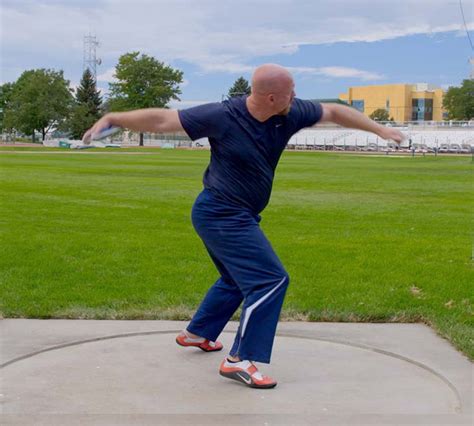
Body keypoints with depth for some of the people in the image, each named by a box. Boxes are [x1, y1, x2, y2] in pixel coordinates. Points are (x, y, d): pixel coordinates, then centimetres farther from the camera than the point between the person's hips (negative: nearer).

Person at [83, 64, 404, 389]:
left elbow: (334, 112, 9)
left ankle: (196, 334, 45)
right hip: (222, 216, -9)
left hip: (238, 217, 9)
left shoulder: (291, 114, -5)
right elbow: (163, 120, -20)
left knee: (238, 279, 25)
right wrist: (112, 119, -22)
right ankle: (239, 361, -11)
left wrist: (378, 129, 13)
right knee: (271, 280, -15)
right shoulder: (222, 117, -22)